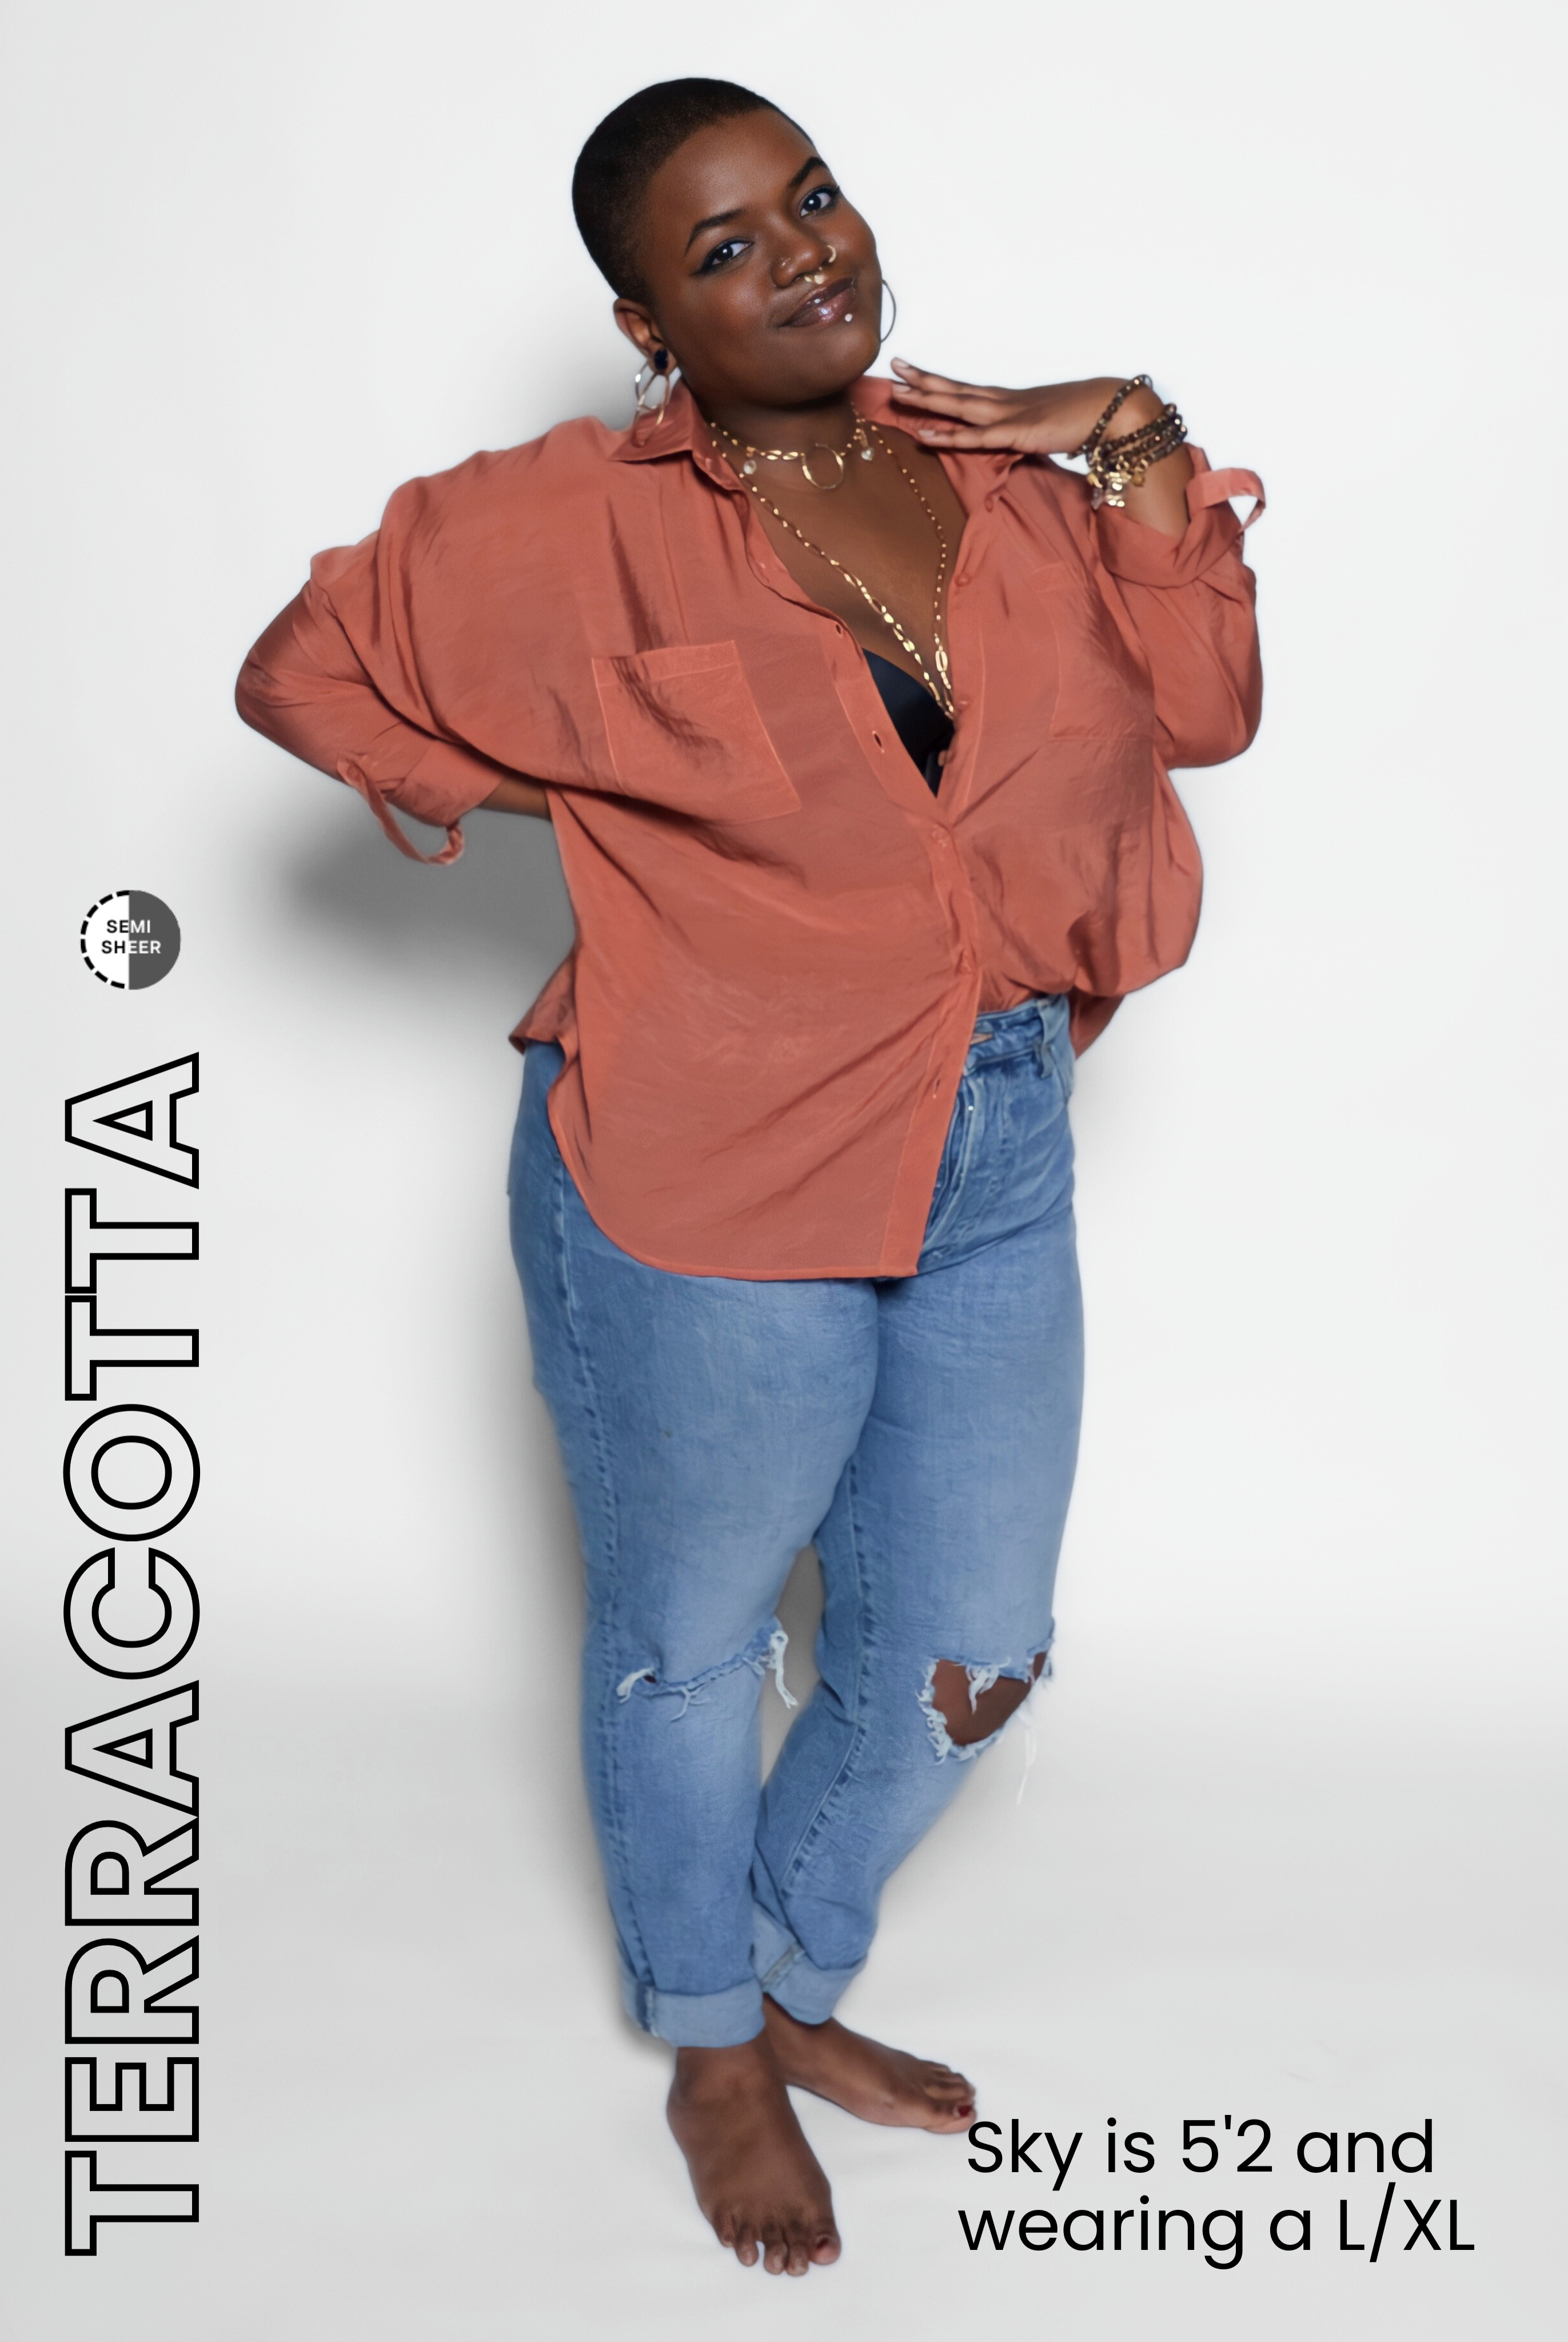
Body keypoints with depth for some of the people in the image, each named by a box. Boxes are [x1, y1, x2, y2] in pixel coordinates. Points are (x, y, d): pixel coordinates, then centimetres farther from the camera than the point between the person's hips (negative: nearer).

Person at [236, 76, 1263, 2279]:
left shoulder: (1001, 474, 3)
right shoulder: (573, 527, -11)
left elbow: (1202, 709, 8)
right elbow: (304, 667, 0)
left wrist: (1138, 461, -3)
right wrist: (516, 778, 1)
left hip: (996, 1172, 5)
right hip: (705, 1203, -5)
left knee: (966, 1660, 18)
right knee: (690, 1644, 16)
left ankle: (801, 1991, 47)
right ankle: (713, 2062, 44)